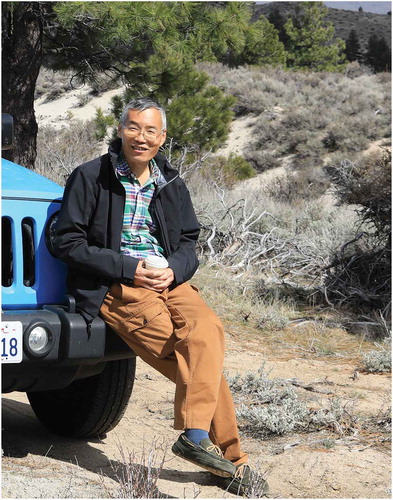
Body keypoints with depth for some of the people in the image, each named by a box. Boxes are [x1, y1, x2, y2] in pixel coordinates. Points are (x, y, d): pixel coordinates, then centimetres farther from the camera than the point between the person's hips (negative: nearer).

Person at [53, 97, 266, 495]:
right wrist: (129, 269, -13)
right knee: (192, 360, -23)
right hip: (115, 287, -5)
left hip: (168, 280, 5)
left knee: (207, 329, -27)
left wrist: (173, 270, -6)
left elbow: (188, 241, 19)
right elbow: (67, 242, -4)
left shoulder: (171, 185, 16)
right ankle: (229, 457, -19)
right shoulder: (90, 178, 1)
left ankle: (195, 434, -29)